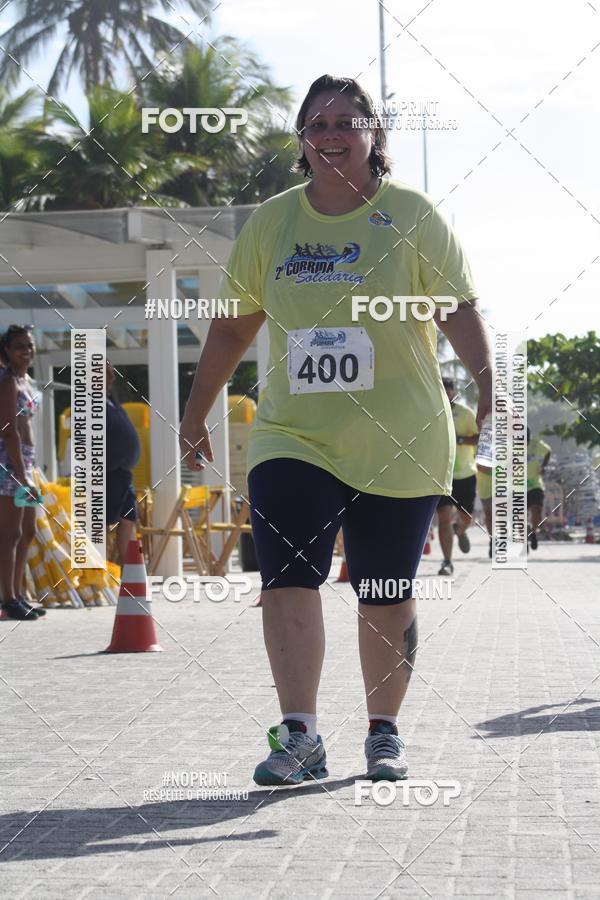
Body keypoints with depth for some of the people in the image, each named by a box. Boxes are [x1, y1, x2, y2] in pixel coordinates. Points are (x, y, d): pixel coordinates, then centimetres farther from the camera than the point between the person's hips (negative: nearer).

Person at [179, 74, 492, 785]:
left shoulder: (411, 215, 0)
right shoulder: (268, 223, 8)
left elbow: (458, 307, -4)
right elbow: (233, 326, 15)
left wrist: (489, 388, -18)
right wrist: (195, 414, 17)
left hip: (398, 445, -1)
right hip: (292, 436, 2)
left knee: (385, 593, 5)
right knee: (287, 575, -14)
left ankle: (384, 733, 20)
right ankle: (299, 737, -9)